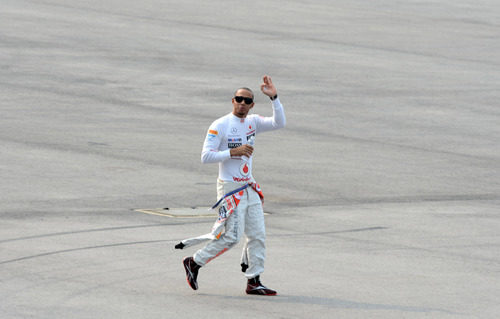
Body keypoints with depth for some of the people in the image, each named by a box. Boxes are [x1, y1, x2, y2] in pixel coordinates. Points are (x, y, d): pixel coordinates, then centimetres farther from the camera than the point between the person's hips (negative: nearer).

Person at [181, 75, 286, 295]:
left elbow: (279, 123, -2)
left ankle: (254, 281, 10)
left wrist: (274, 97, -12)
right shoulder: (220, 126, -10)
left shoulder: (253, 122, 8)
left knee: (257, 234, 4)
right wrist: (233, 152, -23)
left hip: (249, 187, 7)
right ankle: (194, 263, 6)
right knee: (232, 236, -9)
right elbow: (206, 156, -14)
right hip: (230, 187, -7)